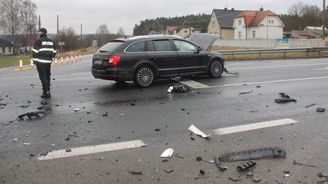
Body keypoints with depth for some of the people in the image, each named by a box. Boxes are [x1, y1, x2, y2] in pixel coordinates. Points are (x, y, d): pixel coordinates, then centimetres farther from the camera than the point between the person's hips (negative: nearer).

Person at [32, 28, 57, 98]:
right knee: (47, 77, 13)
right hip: (48, 62, 6)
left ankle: (47, 92, -9)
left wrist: (35, 60, -2)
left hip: (40, 62, -6)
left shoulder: (38, 41, -9)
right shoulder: (51, 41, 11)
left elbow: (35, 51, -11)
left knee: (43, 77, -4)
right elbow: (54, 51, 15)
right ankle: (45, 92, 19)